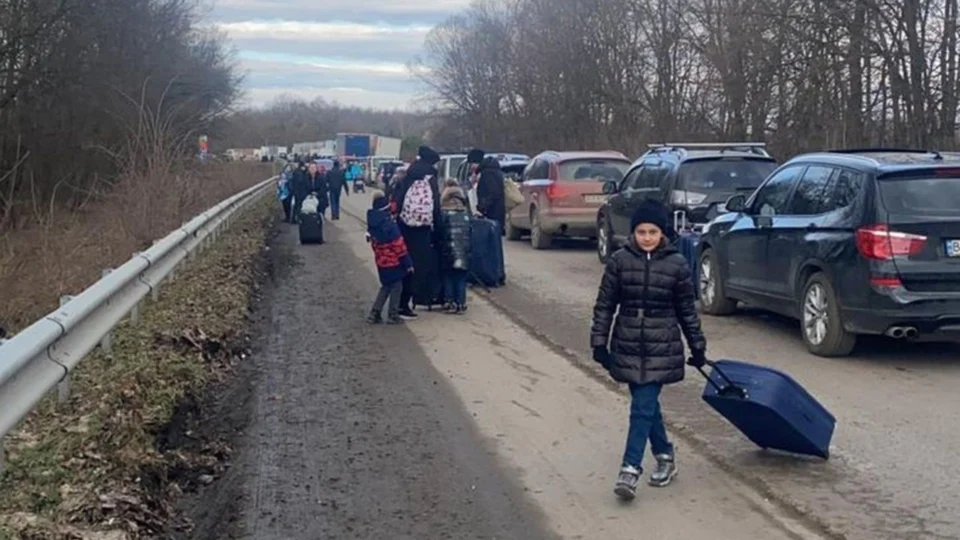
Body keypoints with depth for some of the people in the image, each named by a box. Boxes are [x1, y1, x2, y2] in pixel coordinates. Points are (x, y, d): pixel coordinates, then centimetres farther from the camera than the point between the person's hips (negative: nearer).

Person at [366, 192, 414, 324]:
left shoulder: (372, 226, 1)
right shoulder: (389, 225, -22)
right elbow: (399, 246, -18)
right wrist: (408, 263, -11)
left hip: (381, 262, 7)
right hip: (393, 262, -7)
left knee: (386, 286, 19)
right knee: (396, 287, 7)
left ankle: (374, 314, 15)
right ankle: (393, 315, 10)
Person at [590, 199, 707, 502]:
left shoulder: (677, 264, -3)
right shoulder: (620, 261, -2)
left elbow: (687, 310, 5)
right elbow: (605, 304, 2)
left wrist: (697, 347, 9)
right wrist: (599, 342, -1)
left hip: (661, 348, -2)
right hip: (628, 346, 2)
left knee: (643, 408, -8)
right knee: (647, 405, 12)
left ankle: (630, 470, -7)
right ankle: (665, 458, 30)